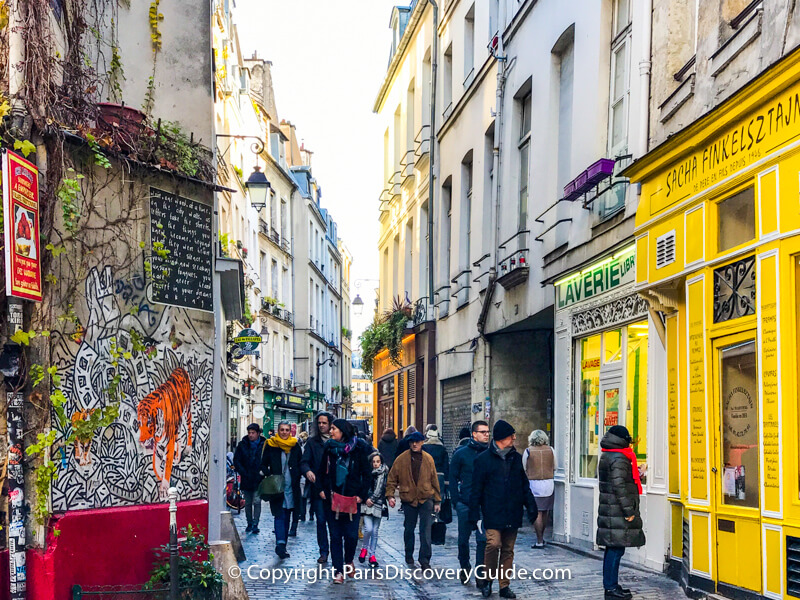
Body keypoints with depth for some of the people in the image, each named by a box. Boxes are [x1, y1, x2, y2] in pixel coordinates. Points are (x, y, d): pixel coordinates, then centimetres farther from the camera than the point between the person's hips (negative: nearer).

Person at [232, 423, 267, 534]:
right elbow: (236, 461, 5)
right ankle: (249, 524, 20)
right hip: (246, 480, 3)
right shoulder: (242, 445, 5)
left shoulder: (264, 445, -1)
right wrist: (244, 473, -4)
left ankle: (255, 525, -8)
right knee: (247, 503, 10)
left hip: (259, 479, -3)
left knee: (257, 501, -11)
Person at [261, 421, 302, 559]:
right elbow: (263, 464, 6)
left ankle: (282, 546, 15)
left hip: (291, 487, 3)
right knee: (279, 515, -14)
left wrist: (296, 479, 4)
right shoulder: (271, 445, 1)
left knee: (287, 517, 8)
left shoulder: (295, 446, 8)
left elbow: (300, 465, 16)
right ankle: (280, 544, -24)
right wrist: (269, 475, -10)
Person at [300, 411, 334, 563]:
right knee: (321, 521, 4)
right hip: (318, 487, 1)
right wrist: (307, 471, -22)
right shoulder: (312, 442, 7)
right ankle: (323, 552, 14)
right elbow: (304, 461, 0)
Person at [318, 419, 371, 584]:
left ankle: (349, 560, 28)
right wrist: (322, 489, 5)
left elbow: (367, 474, 1)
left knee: (351, 534, -1)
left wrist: (362, 495, -6)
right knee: (335, 535, 1)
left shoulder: (358, 449, -3)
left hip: (352, 497, -2)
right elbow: (321, 471, 16)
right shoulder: (329, 448, 7)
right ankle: (338, 571, 7)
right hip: (332, 497, 2)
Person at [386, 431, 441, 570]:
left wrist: (437, 500, 10)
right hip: (408, 499, 0)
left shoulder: (428, 459, 4)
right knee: (409, 529, 12)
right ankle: (409, 556, 29)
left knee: (426, 531, -7)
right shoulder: (401, 459, 0)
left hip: (426, 498, 0)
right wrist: (390, 495, -8)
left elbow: (434, 480, 9)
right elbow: (392, 479, 3)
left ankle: (425, 560, -4)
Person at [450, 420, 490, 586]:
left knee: (483, 539, -4)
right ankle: (464, 567, 30)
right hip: (465, 504, 0)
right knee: (463, 539, 10)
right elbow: (453, 477, 3)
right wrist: (456, 500, -4)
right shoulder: (461, 453, -1)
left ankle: (480, 574, 2)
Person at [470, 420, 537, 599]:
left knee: (508, 549, 7)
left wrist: (531, 506, 11)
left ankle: (504, 585, 16)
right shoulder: (484, 459, -2)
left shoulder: (516, 458, 12)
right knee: (494, 544, -16)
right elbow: (476, 489, 0)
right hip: (493, 513, -4)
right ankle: (487, 579, 4)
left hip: (512, 514, 4)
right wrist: (474, 514, -3)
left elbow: (524, 485, 19)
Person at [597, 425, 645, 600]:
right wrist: (629, 511, -18)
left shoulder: (607, 456, 16)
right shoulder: (619, 459, -16)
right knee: (616, 549, -7)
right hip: (617, 512, -10)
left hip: (609, 511, 10)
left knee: (612, 549, 14)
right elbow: (619, 486, -20)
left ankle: (610, 585, 20)